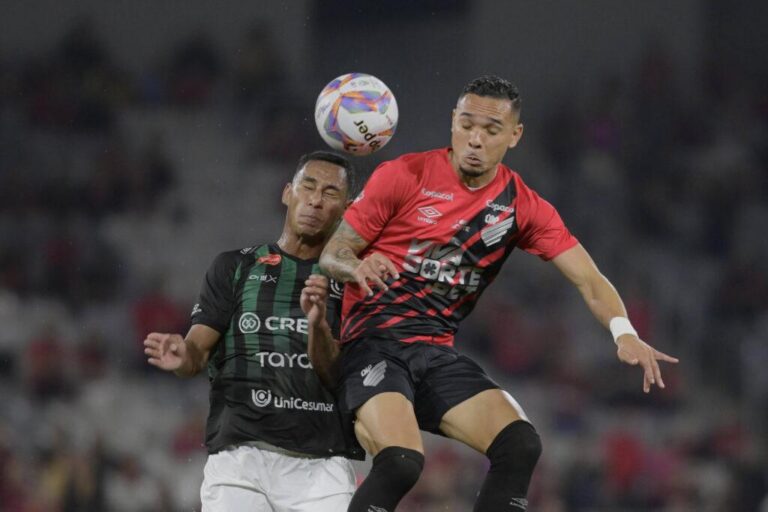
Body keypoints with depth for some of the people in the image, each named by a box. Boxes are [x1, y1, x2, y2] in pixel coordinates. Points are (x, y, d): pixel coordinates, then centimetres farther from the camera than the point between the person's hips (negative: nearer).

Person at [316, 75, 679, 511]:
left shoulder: (523, 207, 7)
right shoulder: (403, 176, -3)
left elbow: (589, 279, 0)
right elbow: (331, 255, 0)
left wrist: (624, 333, -20)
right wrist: (357, 267, -24)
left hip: (438, 354, 5)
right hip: (374, 342, -5)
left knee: (520, 446, -17)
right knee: (402, 461, -29)